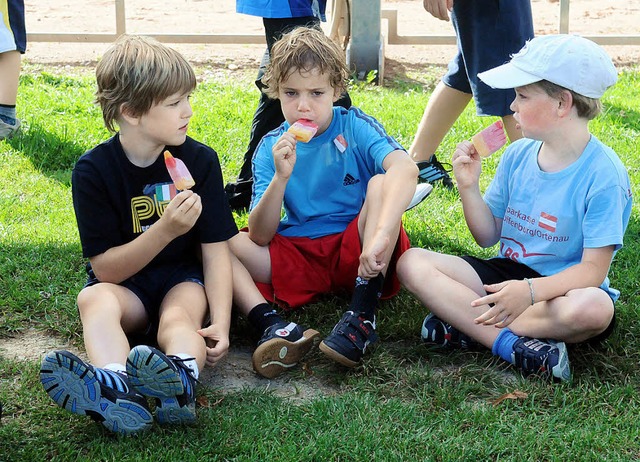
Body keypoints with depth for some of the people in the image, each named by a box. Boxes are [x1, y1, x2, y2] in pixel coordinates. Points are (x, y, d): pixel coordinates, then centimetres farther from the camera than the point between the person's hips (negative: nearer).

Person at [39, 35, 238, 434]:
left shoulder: (200, 160, -5)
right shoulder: (94, 170, -9)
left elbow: (216, 251, -6)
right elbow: (106, 269, -13)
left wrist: (220, 323, -21)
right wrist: (166, 229, -28)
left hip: (184, 279, 1)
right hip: (123, 283, 0)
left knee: (177, 317, -33)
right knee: (94, 299, -34)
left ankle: (184, 375, -67)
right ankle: (117, 392, -63)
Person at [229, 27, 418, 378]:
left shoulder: (355, 127, -7)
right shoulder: (271, 148, 0)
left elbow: (406, 168, -30)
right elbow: (260, 236, -8)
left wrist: (381, 234, -46)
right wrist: (280, 177, -24)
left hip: (356, 251, -2)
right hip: (298, 255, 2)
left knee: (381, 182, -27)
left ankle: (362, 315, -35)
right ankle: (272, 325, -38)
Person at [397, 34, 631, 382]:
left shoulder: (603, 174, -15)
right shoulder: (518, 155, 3)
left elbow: (592, 271, -20)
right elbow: (488, 236, 9)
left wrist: (530, 290, -36)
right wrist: (469, 186, -7)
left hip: (560, 286, -5)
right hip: (506, 274, 5)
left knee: (593, 308, -41)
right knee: (412, 263, -14)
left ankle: (467, 328, -23)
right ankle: (513, 344, -27)